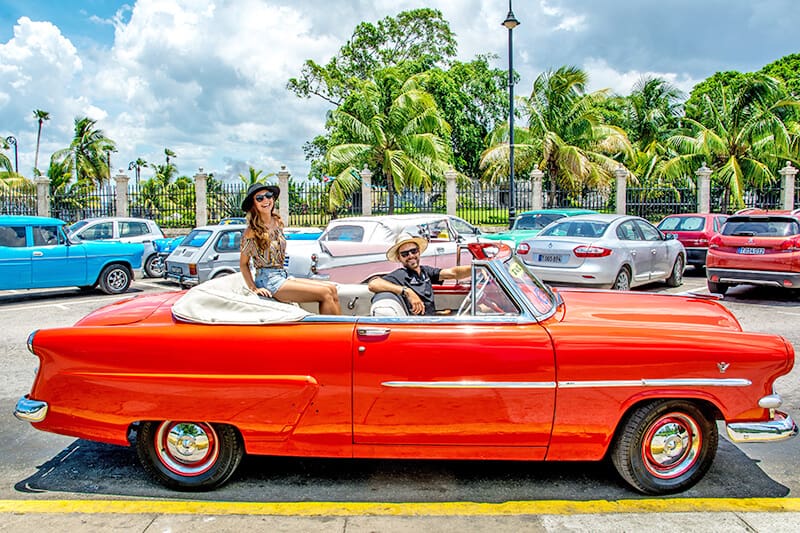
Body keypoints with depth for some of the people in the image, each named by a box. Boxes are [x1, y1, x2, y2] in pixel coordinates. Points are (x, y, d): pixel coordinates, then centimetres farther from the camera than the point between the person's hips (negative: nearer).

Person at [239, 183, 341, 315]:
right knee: (325, 294, -17)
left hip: (283, 276, 8)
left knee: (332, 289, -6)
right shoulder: (252, 231, -9)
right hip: (268, 281, -8)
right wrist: (254, 288, -13)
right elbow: (243, 264, -3)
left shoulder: (277, 222, 11)